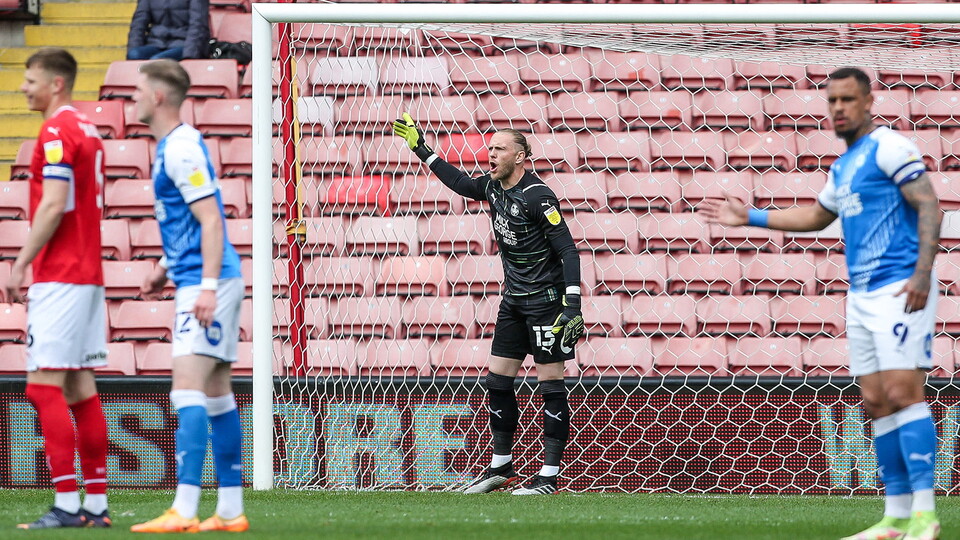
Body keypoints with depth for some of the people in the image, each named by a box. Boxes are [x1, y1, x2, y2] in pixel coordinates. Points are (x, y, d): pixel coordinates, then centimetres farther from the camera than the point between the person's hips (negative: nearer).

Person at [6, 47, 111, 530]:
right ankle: (96, 503, 7)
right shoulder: (87, 131, 16)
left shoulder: (56, 132, -12)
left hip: (59, 275, -9)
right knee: (80, 389, 8)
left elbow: (53, 206, -20)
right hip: (88, 273, 9)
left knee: (45, 386, -10)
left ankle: (66, 503, -16)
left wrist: (20, 263, -16)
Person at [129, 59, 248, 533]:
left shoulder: (182, 149, -15)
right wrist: (165, 270, 24)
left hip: (206, 283, -11)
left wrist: (208, 286, -25)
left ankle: (184, 511, -22)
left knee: (188, 389, -15)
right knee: (217, 395, 10)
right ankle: (230, 511, 13)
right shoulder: (172, 146, 16)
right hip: (197, 281, 11)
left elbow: (210, 220, -21)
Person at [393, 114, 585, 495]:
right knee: (497, 380, 9)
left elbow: (567, 250, -19)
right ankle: (501, 467, 21)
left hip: (545, 300, -9)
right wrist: (422, 151, 27)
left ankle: (549, 476, -4)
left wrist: (573, 305, -25)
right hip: (513, 300, 9)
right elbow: (462, 183, 27)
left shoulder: (537, 196, -18)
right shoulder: (493, 187, 5)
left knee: (550, 384, -5)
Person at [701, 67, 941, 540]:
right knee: (876, 403, 5)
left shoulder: (887, 147, -6)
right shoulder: (843, 167, 20)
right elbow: (817, 215, 36)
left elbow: (928, 205, -14)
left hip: (899, 287, -9)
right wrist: (750, 217, 36)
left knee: (902, 391, -17)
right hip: (861, 296, 9)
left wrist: (923, 272, -24)